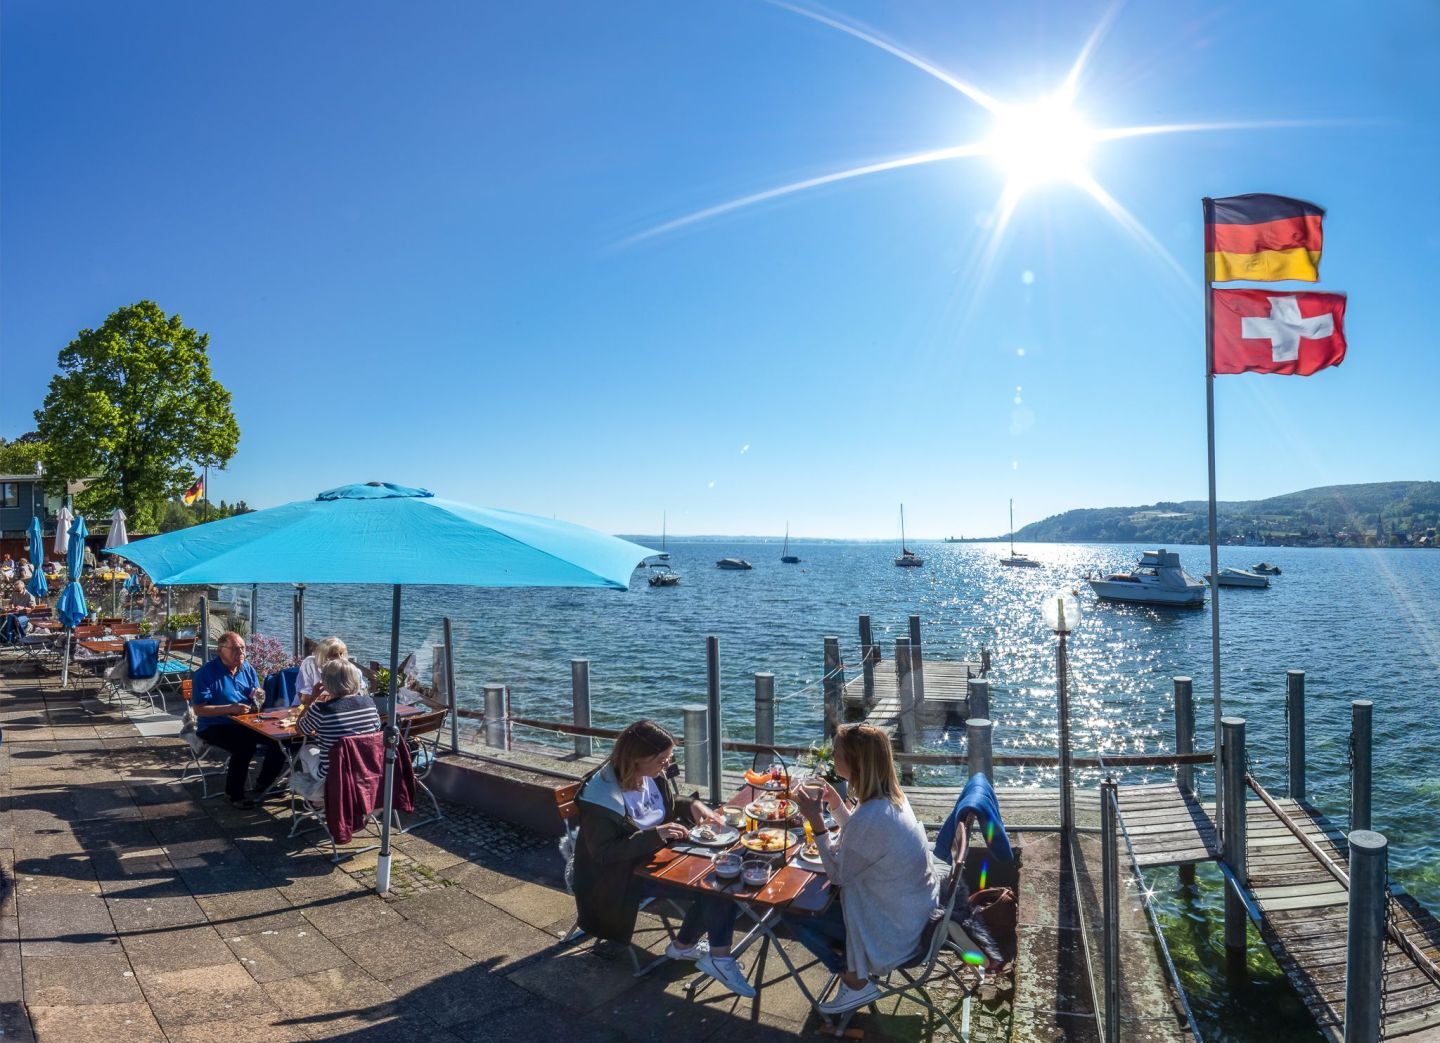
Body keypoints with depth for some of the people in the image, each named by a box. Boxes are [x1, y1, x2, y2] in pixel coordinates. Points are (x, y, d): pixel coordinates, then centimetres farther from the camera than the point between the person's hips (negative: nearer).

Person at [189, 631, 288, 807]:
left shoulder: (248, 669, 8)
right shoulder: (205, 673, -11)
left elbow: (256, 703, 15)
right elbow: (199, 709, -16)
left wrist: (257, 698, -11)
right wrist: (231, 709, -24)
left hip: (246, 724, 6)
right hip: (215, 726, -6)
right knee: (246, 745, -32)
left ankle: (263, 785, 5)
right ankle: (234, 793, -11)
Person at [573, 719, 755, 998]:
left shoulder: (654, 776, -2)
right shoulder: (600, 797, -24)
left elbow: (670, 802, 17)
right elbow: (603, 852, -24)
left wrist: (693, 805, -6)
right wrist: (655, 835, -30)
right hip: (629, 874, -8)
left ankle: (685, 944, 1)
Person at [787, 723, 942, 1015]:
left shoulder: (870, 816, -33)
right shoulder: (891, 795, -5)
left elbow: (838, 874, -17)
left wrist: (816, 821, -18)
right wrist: (836, 804, -1)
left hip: (897, 929, -9)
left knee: (794, 914, 1)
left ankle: (855, 982, 11)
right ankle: (855, 969, 23)